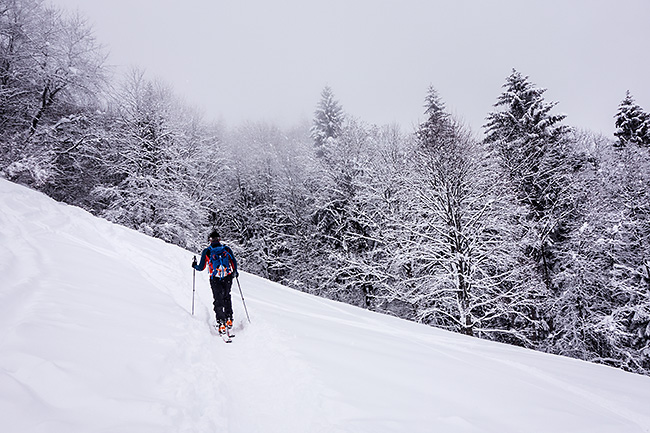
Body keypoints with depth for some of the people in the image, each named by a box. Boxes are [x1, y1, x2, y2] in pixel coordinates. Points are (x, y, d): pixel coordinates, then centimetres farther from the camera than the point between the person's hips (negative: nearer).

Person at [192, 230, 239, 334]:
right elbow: (234, 262, 3)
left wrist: (194, 265, 25)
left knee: (218, 300, 9)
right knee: (227, 297, 21)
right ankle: (229, 319, 20)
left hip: (215, 280, -1)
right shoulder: (227, 249, 2)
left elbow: (201, 268, 4)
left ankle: (221, 323, 0)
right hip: (228, 278, 1)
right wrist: (235, 272, 21)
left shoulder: (206, 251, -1)